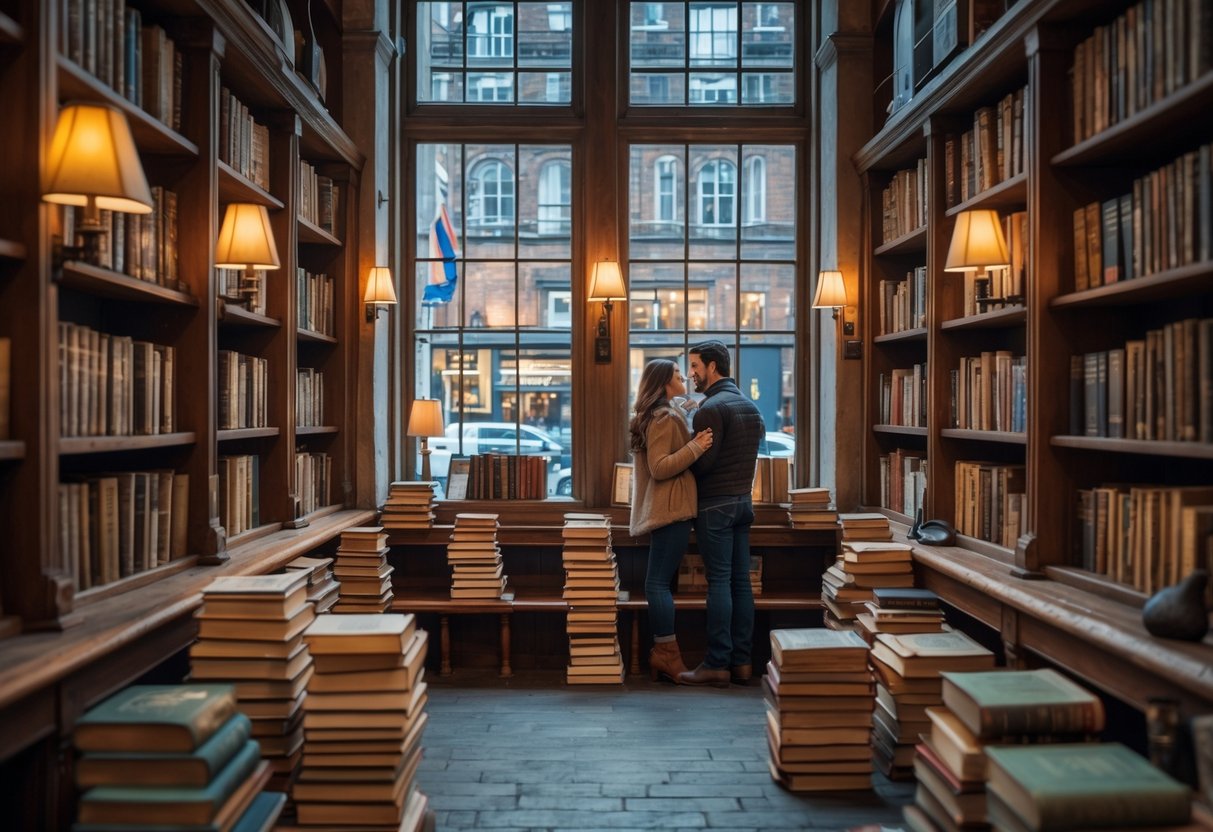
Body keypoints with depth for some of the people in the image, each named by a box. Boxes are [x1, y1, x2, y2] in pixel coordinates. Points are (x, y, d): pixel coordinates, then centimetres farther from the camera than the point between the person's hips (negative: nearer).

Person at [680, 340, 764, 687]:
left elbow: (702, 461, -19)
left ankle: (717, 664, -3)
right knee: (740, 581, 7)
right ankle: (741, 660, 11)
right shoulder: (749, 405, 15)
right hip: (743, 500, 8)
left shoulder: (711, 407, -14)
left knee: (719, 582, -7)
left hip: (715, 504, -8)